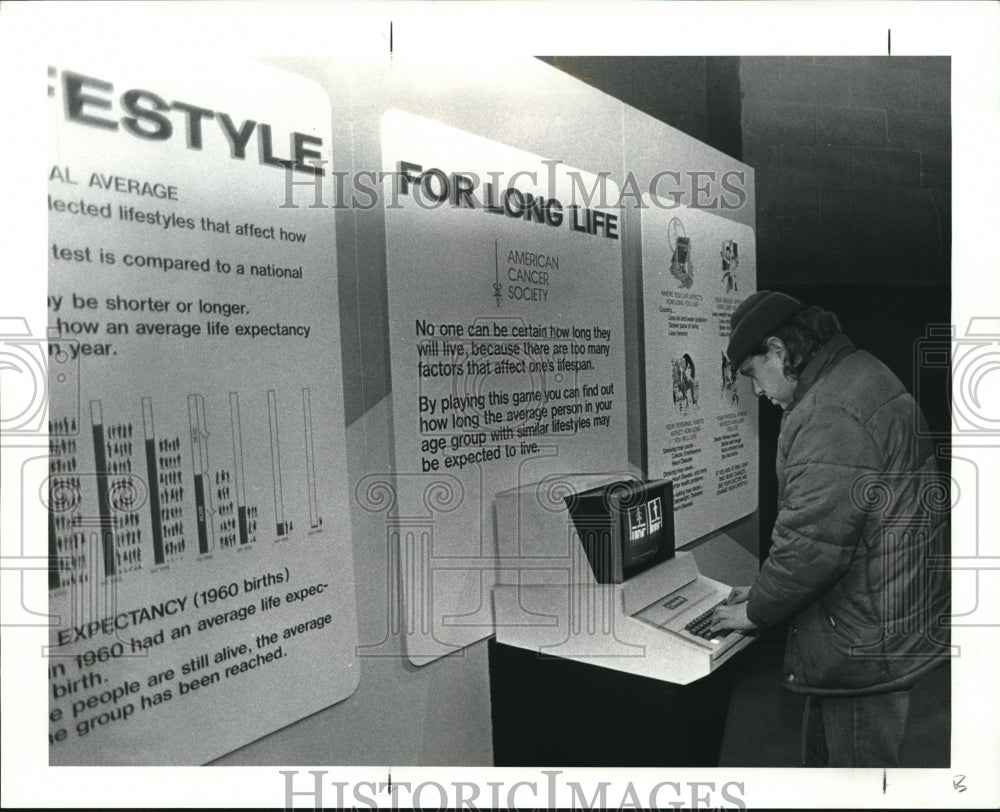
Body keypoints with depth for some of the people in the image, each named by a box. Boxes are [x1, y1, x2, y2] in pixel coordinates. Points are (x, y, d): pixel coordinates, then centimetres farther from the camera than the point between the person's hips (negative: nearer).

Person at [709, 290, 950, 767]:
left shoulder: (831, 416, -25)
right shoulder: (859, 373, 11)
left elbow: (812, 541, -26)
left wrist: (757, 611, -9)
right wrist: (768, 590, 14)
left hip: (867, 642, -10)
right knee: (822, 753, 23)